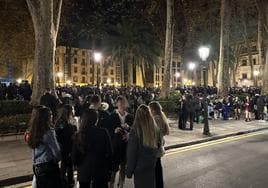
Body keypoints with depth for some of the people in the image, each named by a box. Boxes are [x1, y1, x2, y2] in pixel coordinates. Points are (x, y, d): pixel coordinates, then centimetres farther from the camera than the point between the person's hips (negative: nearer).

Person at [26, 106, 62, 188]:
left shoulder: (32, 133, 1)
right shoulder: (49, 132, -18)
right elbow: (57, 152, -12)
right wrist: (56, 160, 6)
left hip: (36, 167, 6)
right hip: (49, 167, -6)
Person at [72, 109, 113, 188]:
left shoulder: (79, 135, -10)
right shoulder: (103, 133, -17)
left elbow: (74, 156, -2)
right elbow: (109, 153, -11)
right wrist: (108, 169, 1)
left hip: (83, 171, 2)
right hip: (100, 170, -2)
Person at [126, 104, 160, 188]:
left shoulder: (135, 130, -20)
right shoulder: (155, 128, -9)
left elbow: (131, 152, -14)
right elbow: (158, 145, 6)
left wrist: (129, 171, -5)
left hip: (140, 167, -4)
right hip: (152, 165, 4)